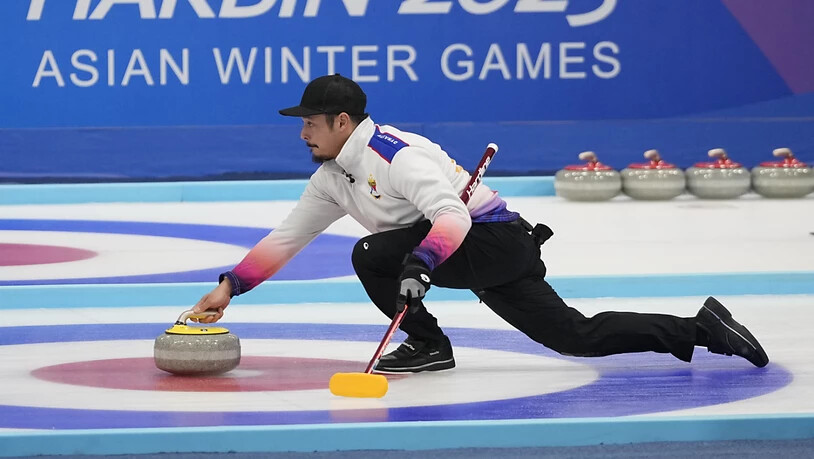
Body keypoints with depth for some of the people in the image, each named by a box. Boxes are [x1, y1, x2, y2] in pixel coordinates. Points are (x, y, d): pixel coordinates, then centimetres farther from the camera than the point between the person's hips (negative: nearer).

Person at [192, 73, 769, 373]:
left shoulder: (394, 154, -18)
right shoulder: (333, 178, 12)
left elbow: (452, 215, -28)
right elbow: (287, 236, 17)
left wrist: (418, 264, -40)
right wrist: (231, 286, 11)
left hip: (494, 242, -9)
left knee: (372, 255, -18)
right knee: (578, 337, 3)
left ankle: (427, 344, -3)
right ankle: (699, 328, 5)